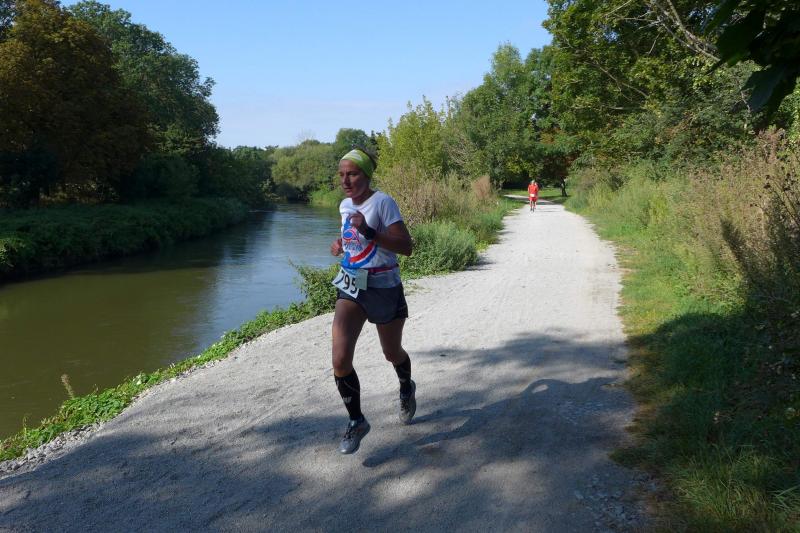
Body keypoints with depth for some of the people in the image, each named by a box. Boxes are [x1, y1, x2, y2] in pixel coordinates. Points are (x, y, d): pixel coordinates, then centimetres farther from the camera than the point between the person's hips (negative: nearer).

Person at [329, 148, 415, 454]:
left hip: (383, 288, -4)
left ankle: (407, 389, 52)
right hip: (350, 288, 5)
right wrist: (340, 245, 3)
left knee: (392, 353, 17)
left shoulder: (383, 203, -14)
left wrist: (369, 233, -30)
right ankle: (356, 421, 9)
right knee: (340, 360, -11)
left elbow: (406, 247, -20)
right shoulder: (345, 206, 6)